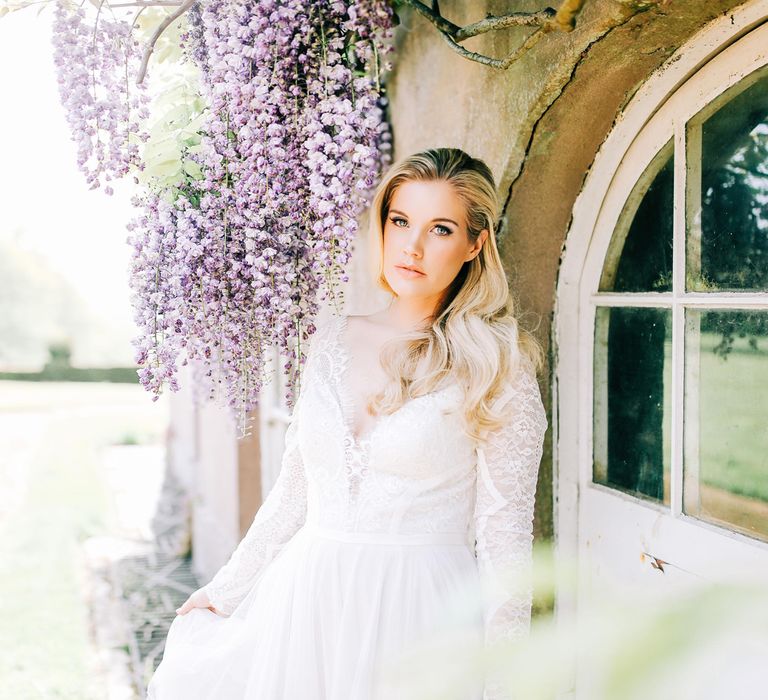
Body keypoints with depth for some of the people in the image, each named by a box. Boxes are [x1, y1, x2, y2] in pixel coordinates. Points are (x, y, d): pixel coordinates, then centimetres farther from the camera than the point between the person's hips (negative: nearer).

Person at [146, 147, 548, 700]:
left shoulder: (495, 365, -7)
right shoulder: (334, 338, 6)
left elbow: (504, 532, -8)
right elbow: (294, 488, 12)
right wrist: (226, 589, 16)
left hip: (420, 616, -4)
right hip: (304, 605, 5)